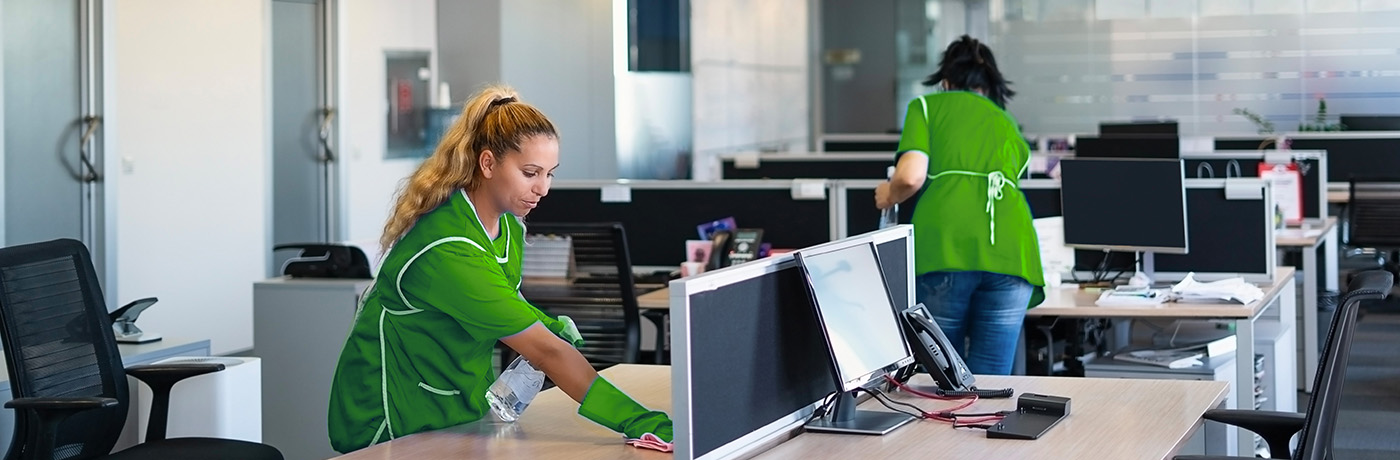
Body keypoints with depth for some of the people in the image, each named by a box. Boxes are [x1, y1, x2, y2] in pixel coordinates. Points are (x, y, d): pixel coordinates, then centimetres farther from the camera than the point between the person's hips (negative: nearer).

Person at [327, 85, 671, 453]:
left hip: (459, 410, 8)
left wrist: (551, 325, -2)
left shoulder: (508, 226, 2)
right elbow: (546, 353, -30)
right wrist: (643, 422, -34)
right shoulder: (449, 251, -27)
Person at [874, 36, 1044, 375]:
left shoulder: (928, 106, 18)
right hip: (1010, 250, 3)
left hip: (945, 245, -3)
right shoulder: (1009, 125, 31)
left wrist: (889, 195, 24)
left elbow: (911, 176, 1)